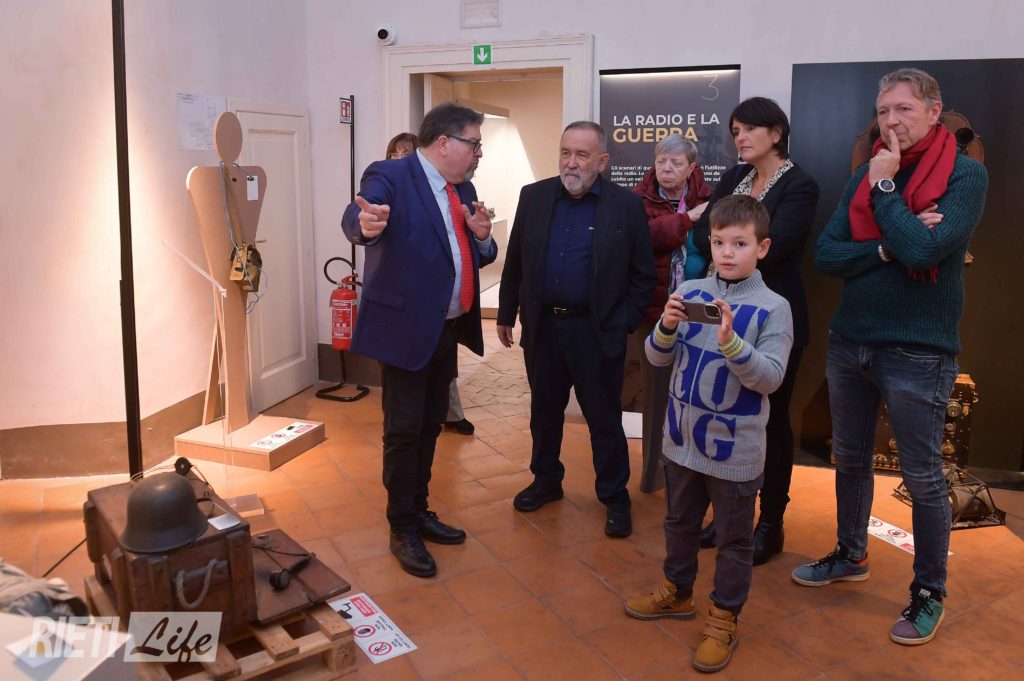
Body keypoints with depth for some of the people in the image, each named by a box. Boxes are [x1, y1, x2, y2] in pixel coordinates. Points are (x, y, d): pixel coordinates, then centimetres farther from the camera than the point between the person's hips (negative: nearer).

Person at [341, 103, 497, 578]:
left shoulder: (462, 189, 10)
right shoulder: (389, 177, -13)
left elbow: (480, 257, 15)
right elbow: (355, 218, -32)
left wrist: (482, 235, -7)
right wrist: (366, 224, -56)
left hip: (448, 329, 8)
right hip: (404, 328, -8)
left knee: (430, 426, 17)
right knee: (404, 431, 1)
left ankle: (419, 512, 34)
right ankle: (402, 530, 17)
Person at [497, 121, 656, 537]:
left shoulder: (627, 206, -6)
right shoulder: (533, 196, 3)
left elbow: (643, 275, -2)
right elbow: (514, 262, 8)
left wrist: (625, 324, -7)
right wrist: (506, 314, 9)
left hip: (597, 332, -3)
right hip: (541, 326, 3)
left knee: (604, 418, 8)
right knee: (544, 410, 17)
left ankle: (615, 496, 24)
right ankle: (546, 480, 36)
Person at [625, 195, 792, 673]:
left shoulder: (773, 308, -13)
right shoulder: (689, 292, -2)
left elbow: (770, 378, -19)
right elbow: (658, 359, 0)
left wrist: (730, 341, -33)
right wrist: (666, 328, -20)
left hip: (735, 450, -4)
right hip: (682, 439, 4)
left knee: (734, 540, 12)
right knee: (679, 523, 23)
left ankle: (724, 619, 31)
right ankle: (677, 593, 45)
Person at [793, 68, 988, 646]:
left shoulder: (965, 175, -8)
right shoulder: (865, 176, 6)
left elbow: (923, 250, -23)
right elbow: (826, 255, -2)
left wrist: (884, 189, -14)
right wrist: (887, 248, -16)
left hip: (918, 351, -5)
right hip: (849, 341, 5)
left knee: (923, 477, 6)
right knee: (850, 459, 18)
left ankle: (930, 593, 25)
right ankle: (851, 556, 39)